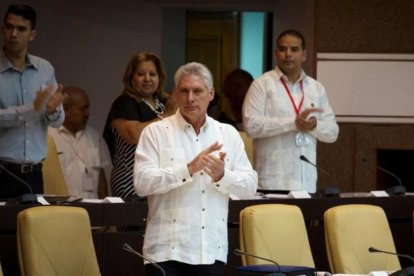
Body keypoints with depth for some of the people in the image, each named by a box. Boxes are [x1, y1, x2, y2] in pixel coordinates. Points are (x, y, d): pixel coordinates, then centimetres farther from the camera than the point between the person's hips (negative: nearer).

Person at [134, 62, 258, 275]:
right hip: (168, 251, -3)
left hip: (212, 252, 3)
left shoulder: (228, 134, 11)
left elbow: (250, 185, 6)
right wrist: (189, 169, -21)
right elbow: (142, 182, -12)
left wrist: (222, 176, -14)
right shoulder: (155, 132, 1)